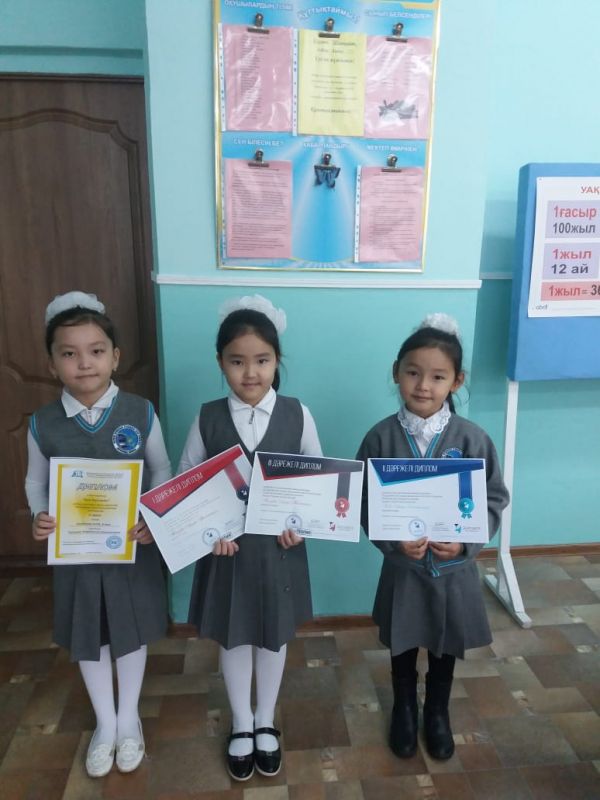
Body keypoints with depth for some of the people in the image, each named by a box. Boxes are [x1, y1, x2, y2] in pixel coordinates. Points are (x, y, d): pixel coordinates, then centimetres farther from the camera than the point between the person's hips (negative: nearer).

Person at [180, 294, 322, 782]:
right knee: (233, 638, 18)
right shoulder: (207, 419, -10)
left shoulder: (297, 415, -10)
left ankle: (266, 722, 45)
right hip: (226, 548, 0)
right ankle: (241, 725, 44)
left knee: (275, 636, 19)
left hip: (280, 547, 0)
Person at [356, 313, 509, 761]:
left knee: (446, 648, 23)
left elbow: (494, 499, -5)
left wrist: (465, 541, -18)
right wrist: (394, 540, -22)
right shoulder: (381, 438, -14)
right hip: (402, 565, 0)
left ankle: (438, 714, 51)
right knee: (402, 647, 22)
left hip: (455, 567, 1)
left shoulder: (473, 439, -13)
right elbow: (365, 503, -9)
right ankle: (404, 712, 50)